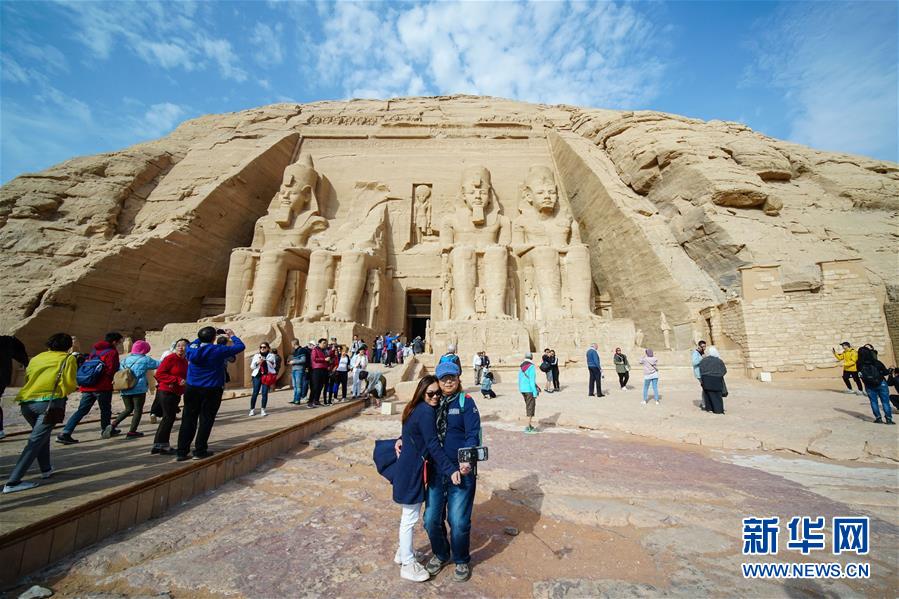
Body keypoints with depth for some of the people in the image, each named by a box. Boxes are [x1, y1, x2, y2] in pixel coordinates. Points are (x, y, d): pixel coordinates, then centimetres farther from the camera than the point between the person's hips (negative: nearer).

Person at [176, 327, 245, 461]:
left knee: (188, 420, 10)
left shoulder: (191, 349, -2)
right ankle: (200, 451, 13)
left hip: (192, 389, 4)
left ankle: (182, 452, 14)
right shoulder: (218, 350, -13)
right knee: (206, 420, 6)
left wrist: (202, 337, 25)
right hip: (211, 390, -4)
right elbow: (240, 346, -4)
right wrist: (232, 335, 10)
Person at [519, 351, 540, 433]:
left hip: (522, 389, 7)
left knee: (528, 406, 18)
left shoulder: (520, 366, 8)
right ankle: (528, 427, 1)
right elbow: (532, 380, -18)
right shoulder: (532, 367, -14)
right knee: (531, 407, 2)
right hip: (530, 390, -7)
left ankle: (530, 425, 24)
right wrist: (535, 393, -15)